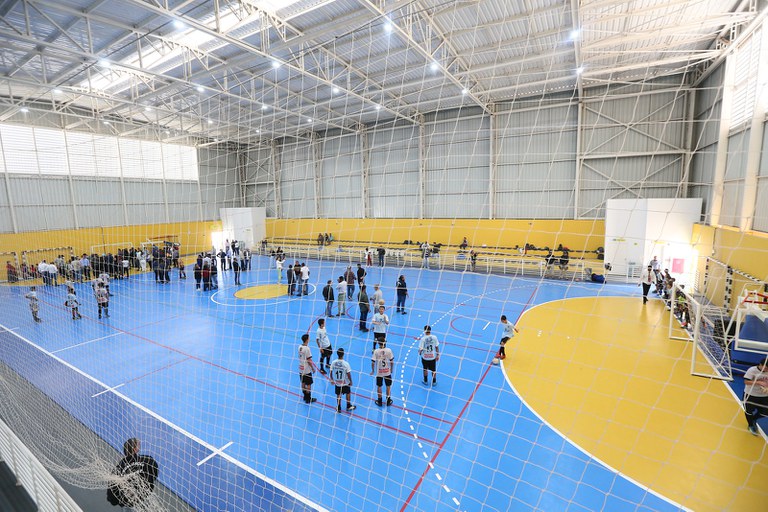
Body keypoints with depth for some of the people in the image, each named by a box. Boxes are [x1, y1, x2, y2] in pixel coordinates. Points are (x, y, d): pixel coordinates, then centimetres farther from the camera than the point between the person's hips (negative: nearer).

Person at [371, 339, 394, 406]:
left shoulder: (376, 351, -13)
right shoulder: (389, 350, -11)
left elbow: (373, 362, -11)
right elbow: (392, 361, -5)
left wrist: (372, 371, 5)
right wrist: (391, 370, 11)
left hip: (379, 372, 0)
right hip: (387, 372, 1)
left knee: (379, 386, 15)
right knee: (388, 386, 16)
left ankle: (379, 401, 25)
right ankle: (388, 401, 25)